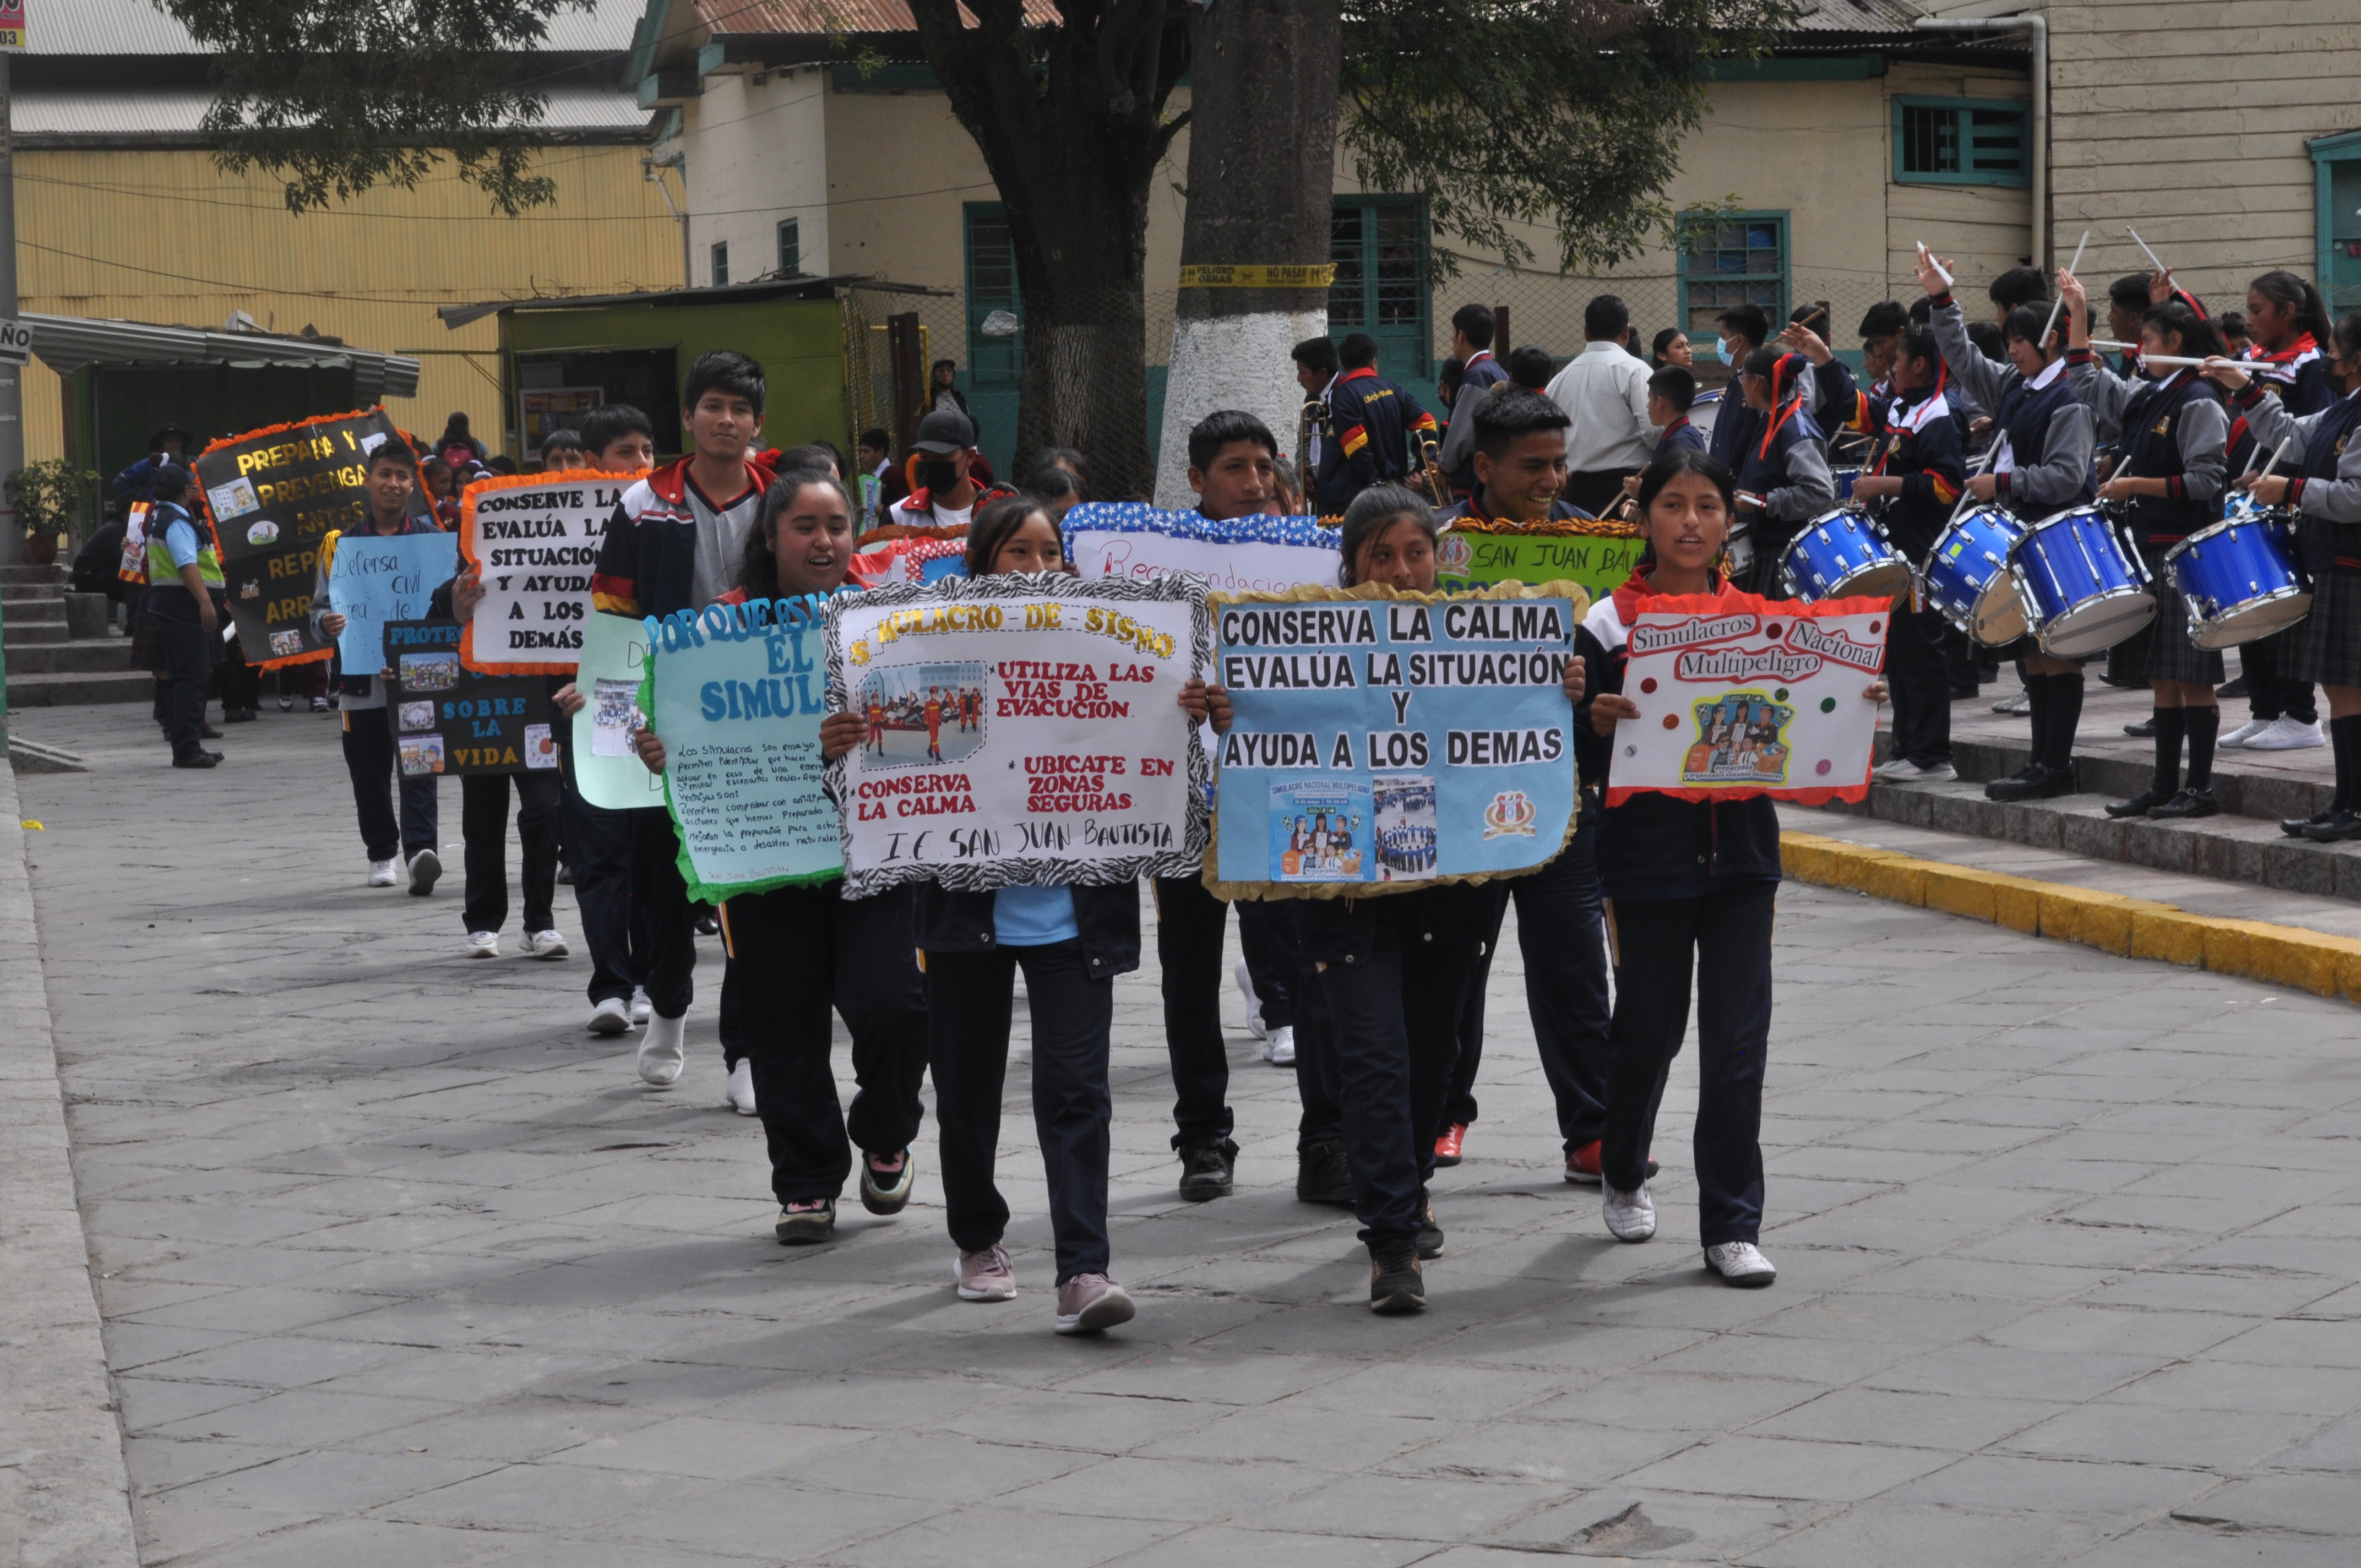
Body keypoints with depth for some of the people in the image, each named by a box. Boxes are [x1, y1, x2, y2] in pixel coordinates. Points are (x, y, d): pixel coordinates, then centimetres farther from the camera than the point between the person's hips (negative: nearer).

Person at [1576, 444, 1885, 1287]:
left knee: (1738, 1043, -2)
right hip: (1646, 861, -2)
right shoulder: (1608, 626, -5)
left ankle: (1732, 1225, 3)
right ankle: (1623, 1173, 37)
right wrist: (1599, 724, -27)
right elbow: (1582, 763, -6)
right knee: (1648, 1029, 11)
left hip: (1741, 858, 2)